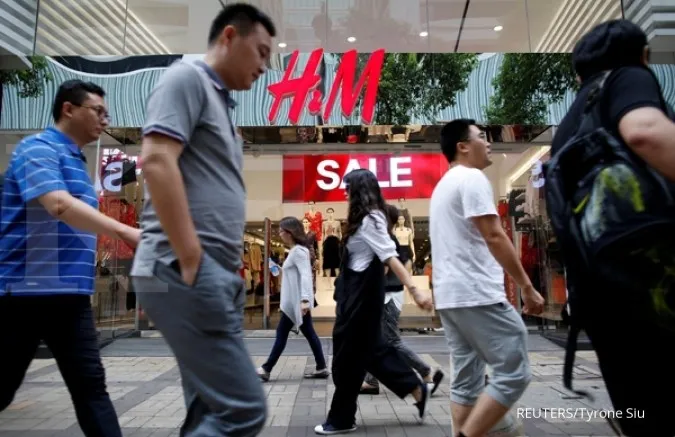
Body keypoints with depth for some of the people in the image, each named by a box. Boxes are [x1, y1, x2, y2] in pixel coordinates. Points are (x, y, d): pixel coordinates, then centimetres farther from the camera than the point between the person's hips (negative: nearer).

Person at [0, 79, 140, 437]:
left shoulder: (77, 163, 18)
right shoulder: (38, 148, -8)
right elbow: (59, 206, -25)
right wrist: (125, 231, -30)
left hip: (71, 295, 7)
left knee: (90, 386, 3)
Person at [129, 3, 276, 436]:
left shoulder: (219, 102, 24)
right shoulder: (188, 77, -3)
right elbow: (157, 161, -18)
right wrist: (193, 262, -19)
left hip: (214, 277, 10)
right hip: (187, 276, -10)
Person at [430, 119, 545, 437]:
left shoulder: (443, 185, 21)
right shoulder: (472, 178, -8)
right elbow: (494, 237, -16)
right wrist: (527, 287, -11)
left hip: (448, 295, 10)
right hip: (476, 294, -10)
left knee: (466, 379, 12)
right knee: (514, 373, -3)